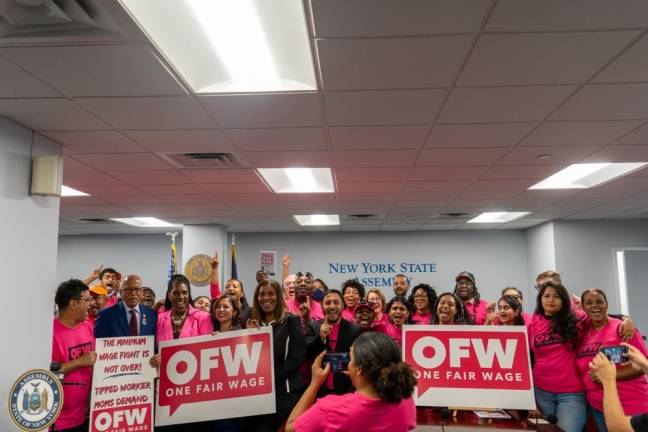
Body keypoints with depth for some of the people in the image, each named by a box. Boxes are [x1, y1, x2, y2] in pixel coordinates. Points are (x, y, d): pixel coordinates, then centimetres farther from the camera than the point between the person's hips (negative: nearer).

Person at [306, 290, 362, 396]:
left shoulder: (355, 330, -4)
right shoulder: (313, 327, -1)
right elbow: (307, 353, -10)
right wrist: (320, 337, -26)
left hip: (345, 391, -1)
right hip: (318, 390, 1)